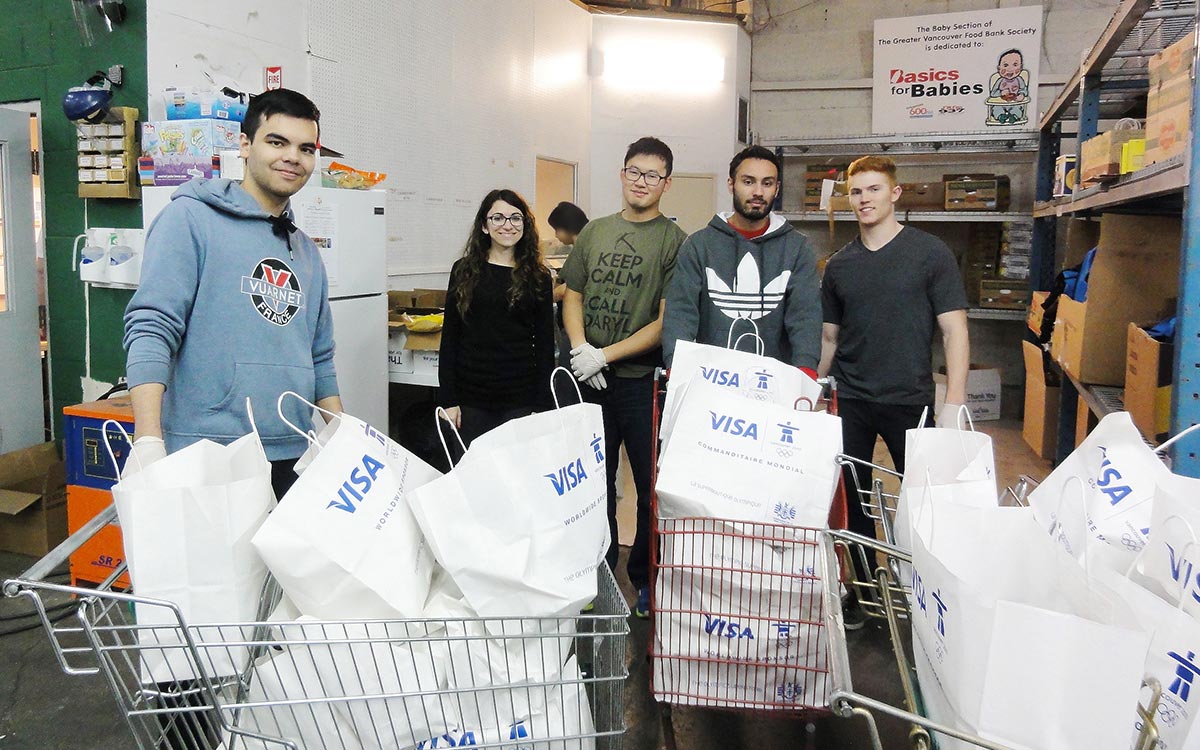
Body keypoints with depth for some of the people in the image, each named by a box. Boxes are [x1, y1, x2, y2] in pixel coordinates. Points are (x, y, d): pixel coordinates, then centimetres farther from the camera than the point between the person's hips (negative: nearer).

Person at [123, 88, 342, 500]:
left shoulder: (307, 253, 17)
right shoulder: (190, 218, -3)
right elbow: (150, 327, -13)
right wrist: (148, 440, -23)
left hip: (292, 461, 6)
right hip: (205, 462, -6)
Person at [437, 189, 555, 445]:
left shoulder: (538, 277, 3)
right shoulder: (464, 271, 3)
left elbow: (545, 344, 3)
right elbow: (449, 338, 2)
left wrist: (542, 405, -2)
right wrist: (447, 400, -3)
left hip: (520, 399, 0)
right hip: (471, 398, 0)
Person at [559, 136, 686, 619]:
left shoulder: (673, 241, -5)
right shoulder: (595, 232, 11)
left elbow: (667, 321, -11)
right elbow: (573, 296, 12)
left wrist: (606, 355, -15)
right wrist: (580, 347, -6)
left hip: (644, 380, -4)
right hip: (591, 380, 4)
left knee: (652, 487, 5)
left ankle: (645, 581, 22)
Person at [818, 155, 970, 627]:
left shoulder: (930, 253, -3)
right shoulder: (839, 265, 8)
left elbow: (954, 330, -6)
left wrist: (954, 405, -13)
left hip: (910, 399, -3)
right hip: (850, 401, 3)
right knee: (853, 499, 8)